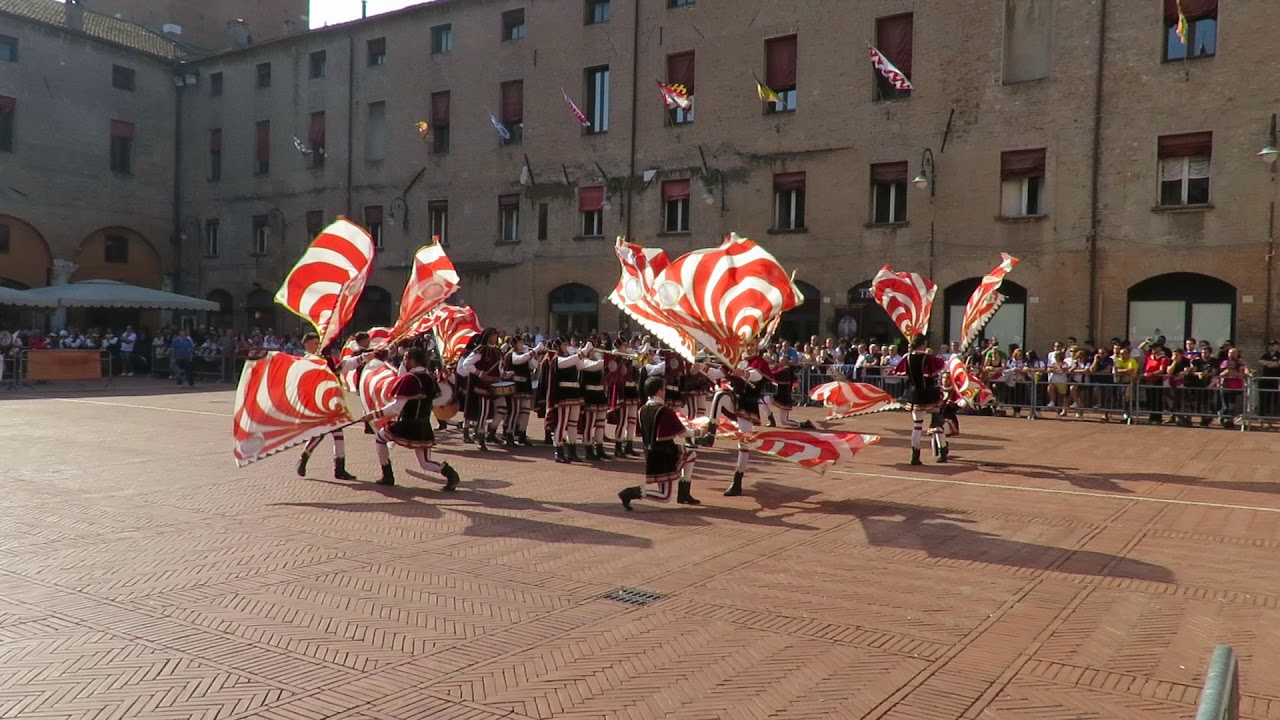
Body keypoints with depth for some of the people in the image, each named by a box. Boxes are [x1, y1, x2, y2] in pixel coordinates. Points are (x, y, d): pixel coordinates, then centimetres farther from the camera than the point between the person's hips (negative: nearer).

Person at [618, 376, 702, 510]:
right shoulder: (665, 410, -20)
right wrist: (694, 432, 9)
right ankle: (632, 492, -13)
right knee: (665, 496, 3)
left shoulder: (642, 410, 1)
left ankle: (684, 495, 29)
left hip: (650, 454, 8)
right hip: (665, 456, -8)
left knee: (691, 454, 28)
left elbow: (640, 433, 12)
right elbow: (682, 432, -13)